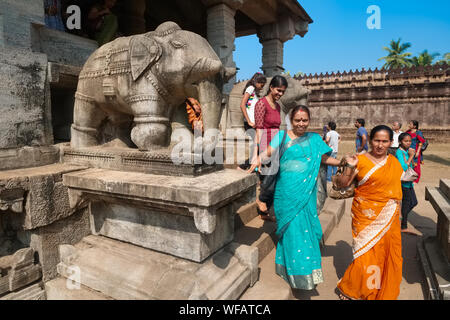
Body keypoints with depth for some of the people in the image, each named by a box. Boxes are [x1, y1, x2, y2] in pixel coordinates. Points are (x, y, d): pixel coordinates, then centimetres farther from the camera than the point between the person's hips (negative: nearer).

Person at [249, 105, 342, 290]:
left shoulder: (315, 139, 13)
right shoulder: (282, 136, 3)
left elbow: (325, 158, 16)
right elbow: (268, 153, -6)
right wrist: (253, 164, -21)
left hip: (306, 192, 3)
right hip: (287, 191, -2)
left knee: (306, 226, 5)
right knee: (292, 228, 0)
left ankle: (308, 268, 24)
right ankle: (295, 271, 15)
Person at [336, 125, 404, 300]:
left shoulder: (394, 162, 7)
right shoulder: (360, 160, -7)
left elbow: (397, 188, 17)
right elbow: (343, 184, -10)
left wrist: (397, 215, 16)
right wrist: (349, 167, -26)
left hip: (388, 218, 4)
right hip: (366, 216, -4)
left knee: (390, 254, 8)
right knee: (366, 253, -1)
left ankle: (386, 292, 31)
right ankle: (348, 289, 21)